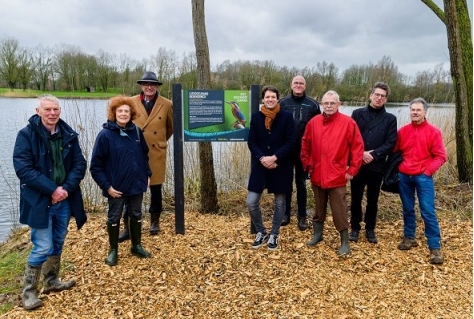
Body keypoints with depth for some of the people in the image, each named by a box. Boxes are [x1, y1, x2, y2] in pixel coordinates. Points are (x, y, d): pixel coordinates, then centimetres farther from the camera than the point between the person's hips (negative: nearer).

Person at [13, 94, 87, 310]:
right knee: (43, 247, -3)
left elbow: (80, 164, 1)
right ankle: (28, 291, 17)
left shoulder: (69, 135, 2)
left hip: (64, 199, 5)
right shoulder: (26, 135, -10)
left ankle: (51, 281, 36)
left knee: (58, 243, 17)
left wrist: (67, 188, -14)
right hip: (39, 201, -5)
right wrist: (52, 189, -21)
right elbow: (23, 169, -16)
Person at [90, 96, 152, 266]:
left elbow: (144, 155, 13)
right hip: (116, 187, -4)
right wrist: (106, 185, -16)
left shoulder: (136, 131, -1)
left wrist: (147, 174, 8)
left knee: (136, 215, 17)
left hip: (136, 184, 4)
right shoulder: (105, 134, -14)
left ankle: (136, 246, 35)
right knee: (114, 218, 11)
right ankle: (113, 250, 29)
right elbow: (96, 165, -12)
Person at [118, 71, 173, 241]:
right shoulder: (131, 102, -1)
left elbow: (172, 126, 14)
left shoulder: (167, 104, -1)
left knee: (156, 188, 11)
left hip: (157, 153, 0)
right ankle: (128, 227, 9)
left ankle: (154, 221, 30)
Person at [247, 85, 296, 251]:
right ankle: (261, 232, 22)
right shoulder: (256, 117, 4)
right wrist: (262, 158, -14)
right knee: (251, 202, -1)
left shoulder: (287, 116, -3)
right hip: (260, 166, 2)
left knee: (279, 203, 9)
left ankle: (274, 235, 29)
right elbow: (251, 142, 1)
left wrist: (274, 157, -17)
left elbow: (291, 142, -8)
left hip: (281, 166, -1)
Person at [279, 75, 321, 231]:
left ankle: (302, 216, 20)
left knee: (301, 183, 10)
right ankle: (286, 213, 24)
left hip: (304, 151, 0)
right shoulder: (283, 103, 2)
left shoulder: (312, 105, 1)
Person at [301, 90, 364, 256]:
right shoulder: (313, 122, 4)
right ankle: (317, 234, 35)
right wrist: (307, 165, 10)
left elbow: (358, 146, -5)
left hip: (337, 175, -4)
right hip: (317, 175, 4)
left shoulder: (348, 122, -7)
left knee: (339, 210, 1)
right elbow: (305, 145, 14)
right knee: (319, 207, 19)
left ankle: (345, 242, 15)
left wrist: (352, 169, -7)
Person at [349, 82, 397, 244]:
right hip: (357, 163, 0)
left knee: (373, 200, 10)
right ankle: (355, 228, 22)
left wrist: (374, 154, -14)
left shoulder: (390, 119, 5)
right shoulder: (358, 113, 5)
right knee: (355, 198, 6)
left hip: (377, 165, 0)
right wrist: (361, 153, -14)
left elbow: (391, 143, -3)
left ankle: (370, 229, 25)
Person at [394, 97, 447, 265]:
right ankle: (409, 238, 29)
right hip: (404, 177, 3)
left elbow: (440, 156, -4)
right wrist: (396, 169, 1)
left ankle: (435, 247, 2)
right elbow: (395, 151, 13)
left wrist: (428, 171, -13)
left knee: (428, 212, -5)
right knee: (407, 209, 13)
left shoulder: (433, 132, -3)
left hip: (423, 177, -3)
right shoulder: (402, 131, 5)